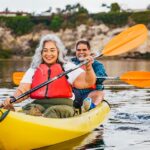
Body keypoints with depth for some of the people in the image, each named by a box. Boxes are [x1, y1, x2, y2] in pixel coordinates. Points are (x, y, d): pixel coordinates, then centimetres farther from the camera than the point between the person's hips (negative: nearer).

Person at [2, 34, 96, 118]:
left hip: (62, 106, -2)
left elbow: (88, 83, 2)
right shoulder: (33, 70, 19)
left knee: (53, 111, -36)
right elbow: (23, 91, 7)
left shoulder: (67, 67, 13)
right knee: (28, 109, -32)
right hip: (39, 105, 2)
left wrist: (88, 68, -18)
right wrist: (11, 99, -15)